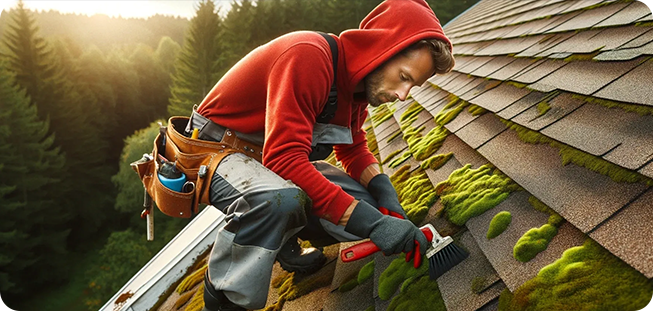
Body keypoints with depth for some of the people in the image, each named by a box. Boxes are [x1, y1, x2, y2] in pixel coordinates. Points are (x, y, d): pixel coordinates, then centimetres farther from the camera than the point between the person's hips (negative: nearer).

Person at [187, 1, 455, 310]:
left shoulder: (361, 82, -1)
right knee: (280, 198, -40)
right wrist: (372, 222, -38)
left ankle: (282, 240, 15)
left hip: (272, 154, 8)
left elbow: (353, 148, 8)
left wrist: (387, 197, -12)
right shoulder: (308, 56, -30)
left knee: (369, 205, -7)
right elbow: (284, 157, -37)